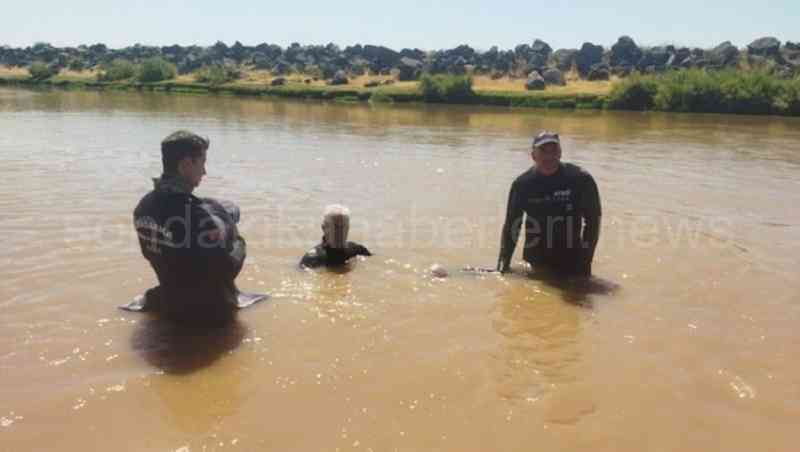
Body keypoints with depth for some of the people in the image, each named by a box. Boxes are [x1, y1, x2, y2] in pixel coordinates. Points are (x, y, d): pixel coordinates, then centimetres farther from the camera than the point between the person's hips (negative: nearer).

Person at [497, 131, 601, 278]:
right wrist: (504, 263, -2)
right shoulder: (522, 184, -3)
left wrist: (585, 260, -6)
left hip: (573, 260, -1)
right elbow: (512, 225, 3)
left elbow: (593, 221, 0)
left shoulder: (581, 179, -6)